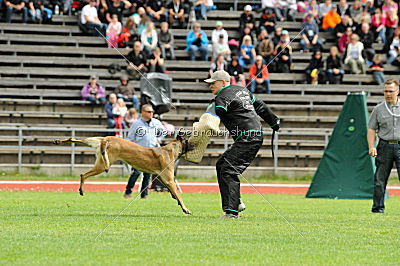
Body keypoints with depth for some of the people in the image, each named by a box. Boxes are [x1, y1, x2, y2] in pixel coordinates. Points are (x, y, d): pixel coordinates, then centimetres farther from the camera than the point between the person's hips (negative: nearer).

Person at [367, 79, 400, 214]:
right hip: (384, 146, 1)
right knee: (380, 178, 2)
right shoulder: (378, 109, 8)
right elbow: (371, 129, 8)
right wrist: (371, 146, -4)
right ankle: (378, 206, 10)